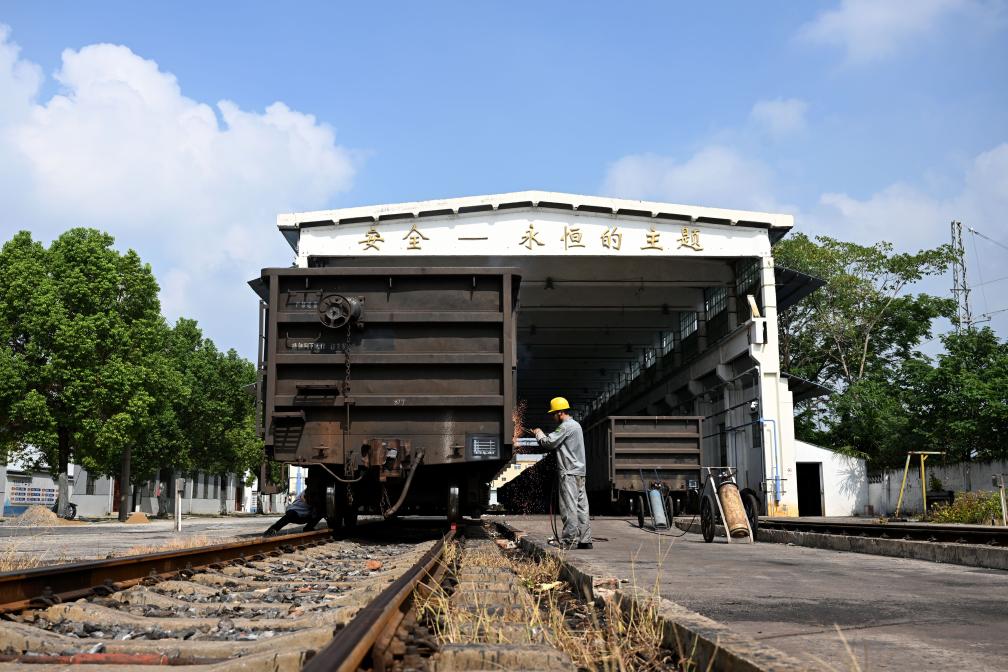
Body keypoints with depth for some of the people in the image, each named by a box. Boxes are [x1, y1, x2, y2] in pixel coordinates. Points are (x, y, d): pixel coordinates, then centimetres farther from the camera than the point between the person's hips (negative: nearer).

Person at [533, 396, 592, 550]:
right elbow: (556, 441, 22)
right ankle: (585, 539, 10)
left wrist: (539, 434, 7)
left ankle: (568, 540, -5)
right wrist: (542, 435, 15)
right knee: (581, 506, 8)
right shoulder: (575, 425, 19)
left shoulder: (566, 426, -12)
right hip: (579, 471, 10)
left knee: (569, 507, -7)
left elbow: (549, 443, -11)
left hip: (569, 473, -10)